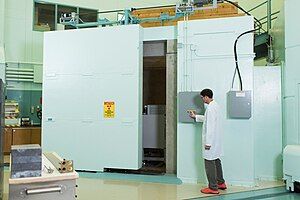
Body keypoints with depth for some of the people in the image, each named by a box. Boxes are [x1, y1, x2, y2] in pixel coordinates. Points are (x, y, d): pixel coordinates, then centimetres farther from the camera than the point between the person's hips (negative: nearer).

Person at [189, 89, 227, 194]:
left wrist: (208, 142, -21)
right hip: (215, 140, 10)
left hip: (211, 140, -10)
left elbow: (210, 126, -24)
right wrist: (195, 116, 30)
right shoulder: (215, 105, 10)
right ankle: (221, 183, 32)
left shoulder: (210, 108, -21)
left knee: (209, 163, -1)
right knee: (216, 161, 20)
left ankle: (213, 188, 7)